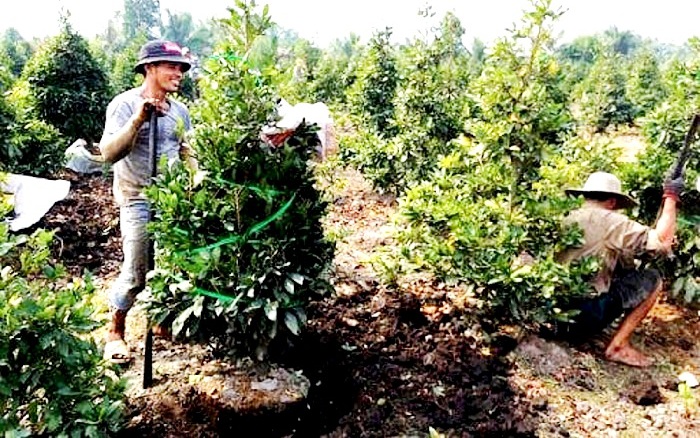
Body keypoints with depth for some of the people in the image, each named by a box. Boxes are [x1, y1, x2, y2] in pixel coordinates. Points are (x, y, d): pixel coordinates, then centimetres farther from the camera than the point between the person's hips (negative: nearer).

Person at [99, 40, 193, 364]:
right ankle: (115, 333, 17)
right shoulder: (125, 104, -9)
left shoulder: (179, 110, 9)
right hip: (139, 202, -5)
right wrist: (138, 119, -29)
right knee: (136, 275, -5)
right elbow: (109, 153, -20)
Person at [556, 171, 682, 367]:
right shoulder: (609, 221, -6)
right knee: (652, 280, 7)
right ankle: (618, 346, 3)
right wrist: (670, 198, 1)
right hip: (584, 315, -7)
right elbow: (662, 242, -10)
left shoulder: (568, 219, 13)